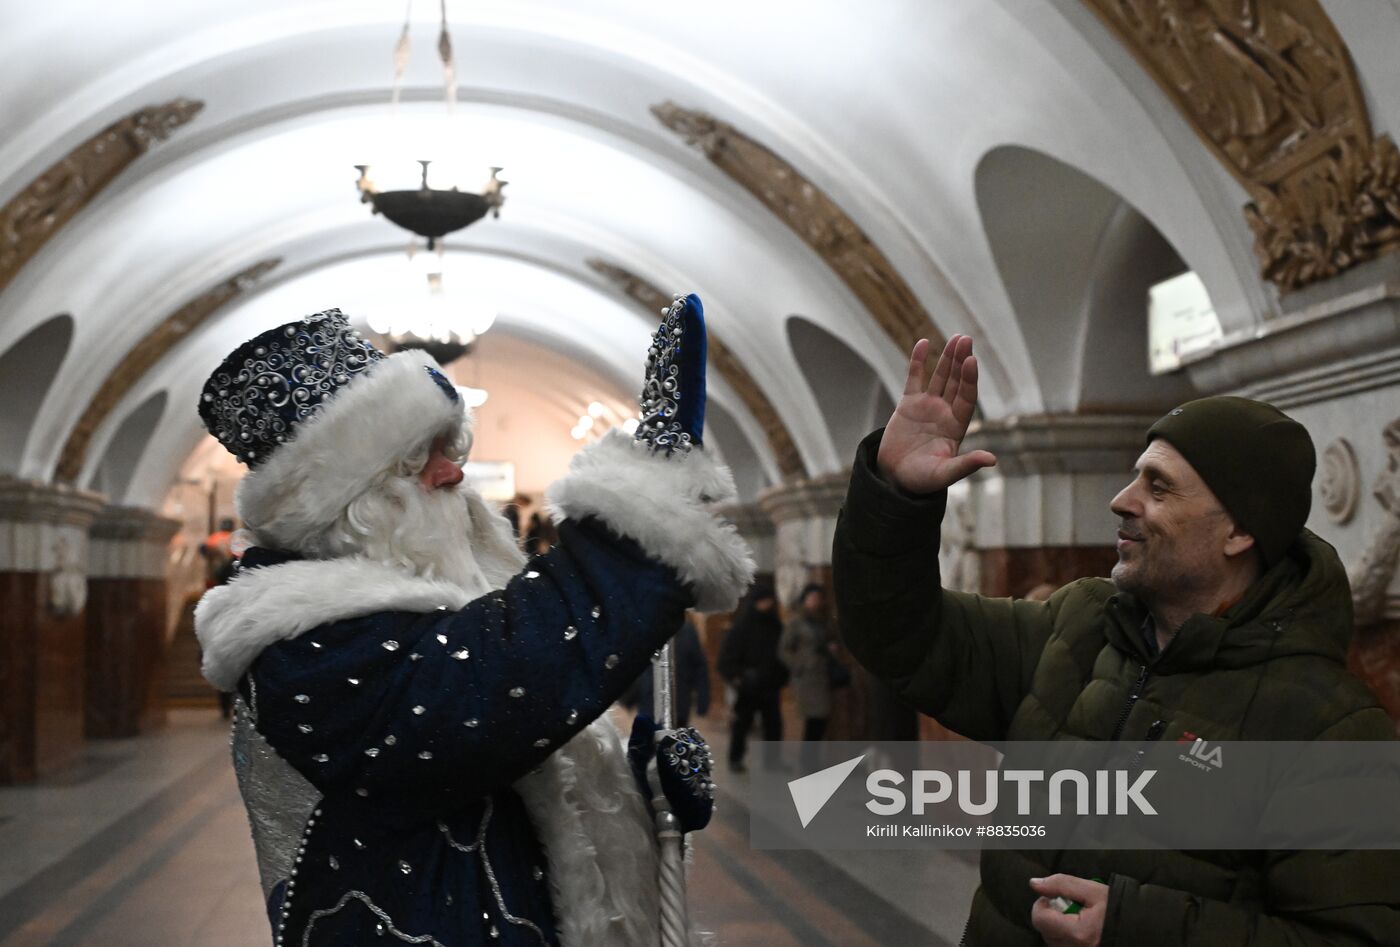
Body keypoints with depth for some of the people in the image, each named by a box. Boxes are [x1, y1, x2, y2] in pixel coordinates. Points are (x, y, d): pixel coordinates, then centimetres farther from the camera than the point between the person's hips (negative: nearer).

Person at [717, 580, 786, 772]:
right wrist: (736, 678, -17)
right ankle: (735, 759, 18)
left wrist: (782, 676, 3)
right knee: (742, 723, 5)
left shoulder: (776, 627, 6)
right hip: (748, 688, -4)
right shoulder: (741, 627, -8)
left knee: (774, 725, 5)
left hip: (771, 687, 4)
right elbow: (727, 656, -9)